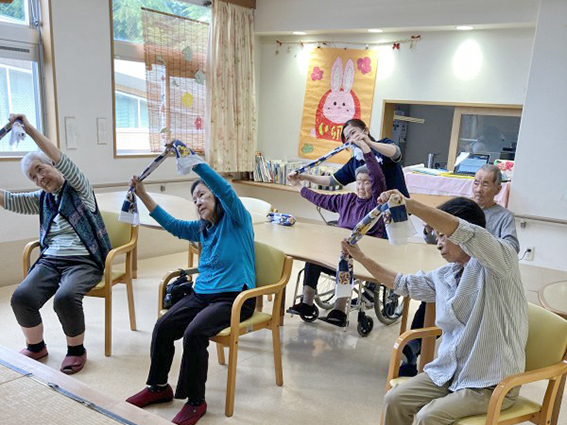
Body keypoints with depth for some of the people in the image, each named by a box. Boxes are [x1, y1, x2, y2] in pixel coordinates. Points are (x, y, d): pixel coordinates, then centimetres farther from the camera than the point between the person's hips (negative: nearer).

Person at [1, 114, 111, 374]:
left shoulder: (79, 190, 3)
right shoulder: (42, 199, 20)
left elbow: (61, 161, -12)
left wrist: (29, 128, -17)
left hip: (84, 262, -5)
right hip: (49, 260, 5)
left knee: (65, 297, -33)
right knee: (21, 297, -21)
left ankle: (76, 349, -5)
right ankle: (35, 346, 7)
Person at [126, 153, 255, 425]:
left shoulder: (236, 219, -5)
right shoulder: (202, 229, 16)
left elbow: (224, 189, -22)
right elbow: (171, 224, 16)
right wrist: (143, 195, 8)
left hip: (234, 297, -7)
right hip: (202, 293, 7)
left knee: (194, 333, -27)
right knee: (162, 327, -11)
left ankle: (196, 402, -6)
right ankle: (158, 387, 13)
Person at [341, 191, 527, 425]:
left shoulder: (500, 259, -15)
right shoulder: (446, 275, 5)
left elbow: (463, 231, -35)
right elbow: (404, 283, 17)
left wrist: (407, 204, -36)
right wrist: (361, 257, 13)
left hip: (492, 383, -7)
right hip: (451, 370, 7)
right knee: (394, 400, -4)